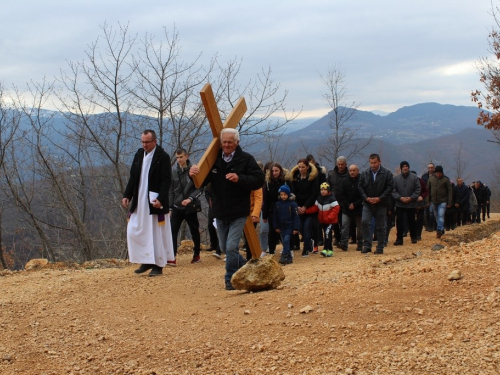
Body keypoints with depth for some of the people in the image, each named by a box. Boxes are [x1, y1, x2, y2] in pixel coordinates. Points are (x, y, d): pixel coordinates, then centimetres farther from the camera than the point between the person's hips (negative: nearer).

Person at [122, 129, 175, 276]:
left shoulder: (163, 157, -8)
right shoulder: (139, 154, 9)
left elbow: (166, 180, -12)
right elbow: (133, 177, 13)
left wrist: (160, 199, -23)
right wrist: (127, 195, 3)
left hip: (155, 202, -6)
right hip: (139, 202, 6)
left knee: (156, 234, 0)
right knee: (134, 232, 5)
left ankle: (158, 265, 9)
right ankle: (146, 261, 18)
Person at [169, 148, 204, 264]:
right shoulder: (173, 171, -2)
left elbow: (200, 189, -6)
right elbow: (170, 191, 3)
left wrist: (190, 198, -21)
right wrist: (170, 207, 1)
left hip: (191, 207, -1)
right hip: (177, 207, 1)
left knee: (194, 231, 11)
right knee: (172, 231, -10)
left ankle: (197, 254, 28)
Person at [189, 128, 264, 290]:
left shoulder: (246, 159, -9)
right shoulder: (214, 159, 2)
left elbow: (259, 180, -14)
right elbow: (202, 182, 2)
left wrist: (239, 179, -29)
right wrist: (193, 174, -21)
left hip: (238, 213, -5)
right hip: (220, 213, 5)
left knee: (232, 247, -12)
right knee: (224, 248, 17)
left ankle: (231, 279, 4)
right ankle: (245, 266, 39)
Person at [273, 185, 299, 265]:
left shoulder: (292, 204, -8)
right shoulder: (277, 204, 3)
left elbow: (296, 217, -8)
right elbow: (275, 216, 10)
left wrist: (296, 228, -10)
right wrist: (276, 227, 7)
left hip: (289, 227, -5)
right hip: (281, 227, 5)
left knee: (286, 240, -16)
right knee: (285, 242, 7)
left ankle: (284, 257, -16)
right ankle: (289, 258, 13)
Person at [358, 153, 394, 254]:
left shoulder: (387, 173, -3)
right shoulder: (365, 174, 6)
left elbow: (390, 187, -7)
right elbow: (360, 187, 7)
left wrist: (379, 198, -14)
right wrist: (366, 198, -8)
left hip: (381, 204, -2)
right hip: (367, 204, 2)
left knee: (380, 226, 4)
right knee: (365, 222, -13)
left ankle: (380, 248, 13)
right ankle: (367, 246, -6)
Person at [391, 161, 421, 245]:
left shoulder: (414, 177, 0)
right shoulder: (396, 178, 1)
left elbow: (418, 190, -2)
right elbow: (393, 191, -1)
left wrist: (411, 198, -13)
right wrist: (400, 198, -15)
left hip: (411, 204, 0)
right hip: (399, 204, 0)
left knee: (411, 221, 10)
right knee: (399, 221, -2)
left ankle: (413, 237, 23)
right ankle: (399, 239, 3)